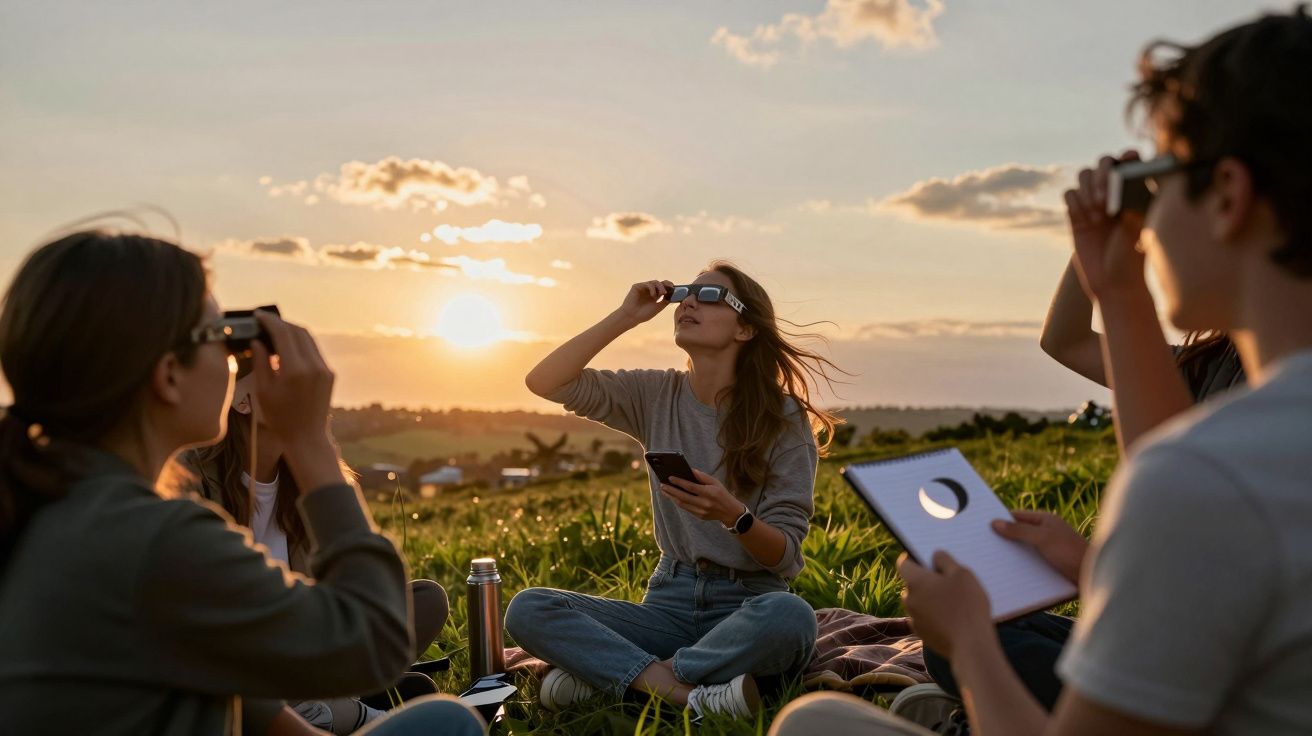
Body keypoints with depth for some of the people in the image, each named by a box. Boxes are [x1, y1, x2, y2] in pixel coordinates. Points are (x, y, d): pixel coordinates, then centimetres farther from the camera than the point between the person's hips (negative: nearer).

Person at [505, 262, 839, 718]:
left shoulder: (782, 416, -5)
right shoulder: (656, 395, 5)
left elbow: (786, 557, -7)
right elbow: (544, 382, -4)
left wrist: (734, 515, -28)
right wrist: (625, 316, -5)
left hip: (748, 604, -2)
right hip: (670, 600, 3)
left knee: (790, 614, -39)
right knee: (527, 610, -19)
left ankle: (603, 672, -24)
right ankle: (686, 691, -27)